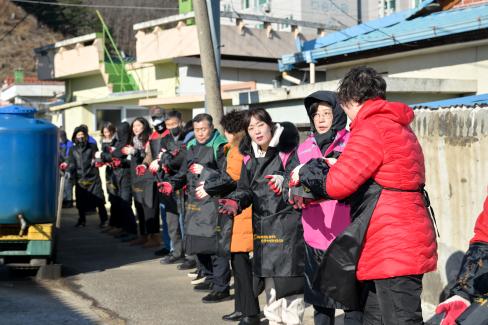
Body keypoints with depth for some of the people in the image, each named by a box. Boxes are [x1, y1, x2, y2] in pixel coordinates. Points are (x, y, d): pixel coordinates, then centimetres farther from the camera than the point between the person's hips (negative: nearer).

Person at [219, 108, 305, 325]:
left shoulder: (288, 151, -7)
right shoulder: (250, 158, 12)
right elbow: (246, 189, 14)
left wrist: (285, 181, -32)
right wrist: (236, 201, -5)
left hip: (288, 224, -6)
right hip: (263, 228, 6)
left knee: (289, 282, -7)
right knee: (270, 283, 14)